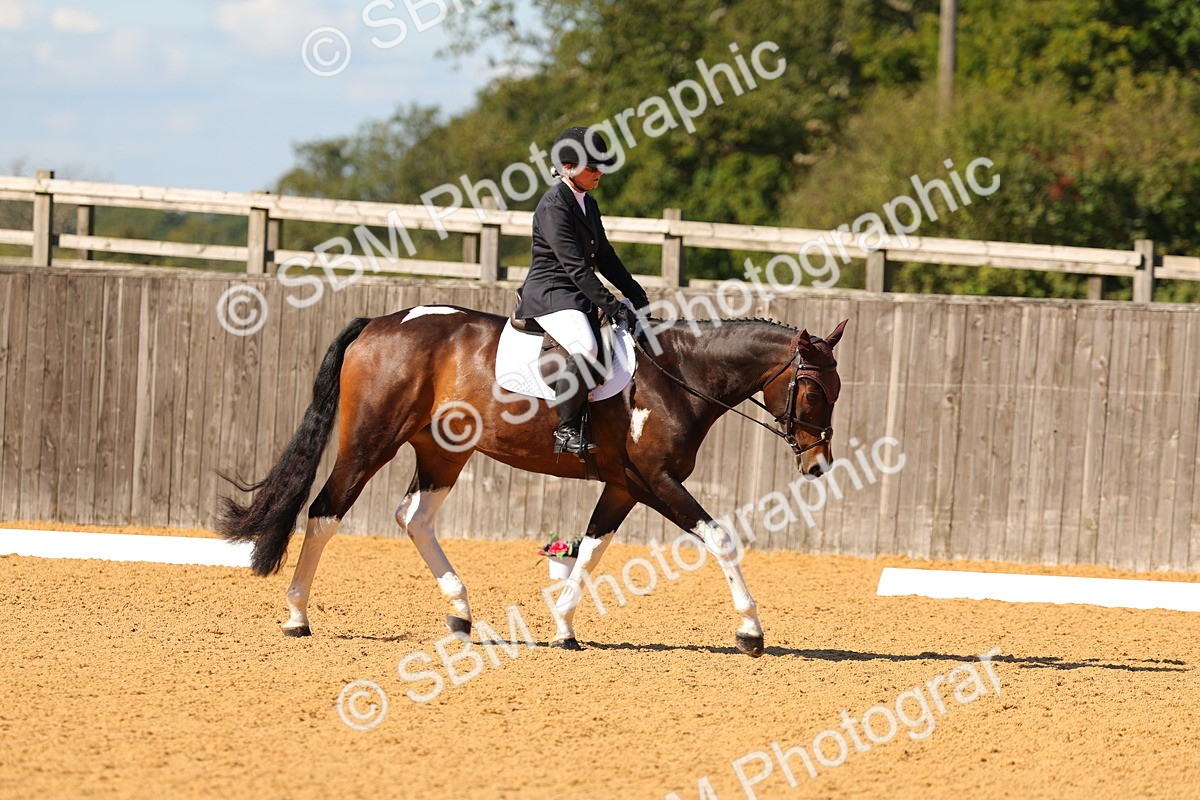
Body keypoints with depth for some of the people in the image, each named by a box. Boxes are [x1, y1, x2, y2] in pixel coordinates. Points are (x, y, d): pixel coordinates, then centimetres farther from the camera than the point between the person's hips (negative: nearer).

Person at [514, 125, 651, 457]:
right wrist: (613, 307, -22)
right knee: (586, 349, -34)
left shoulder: (587, 204, 14)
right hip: (550, 295, -10)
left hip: (577, 296, 10)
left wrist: (636, 294, 13)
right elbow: (576, 267, -21)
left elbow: (604, 257, 22)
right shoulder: (554, 206, -16)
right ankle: (566, 430, -27)